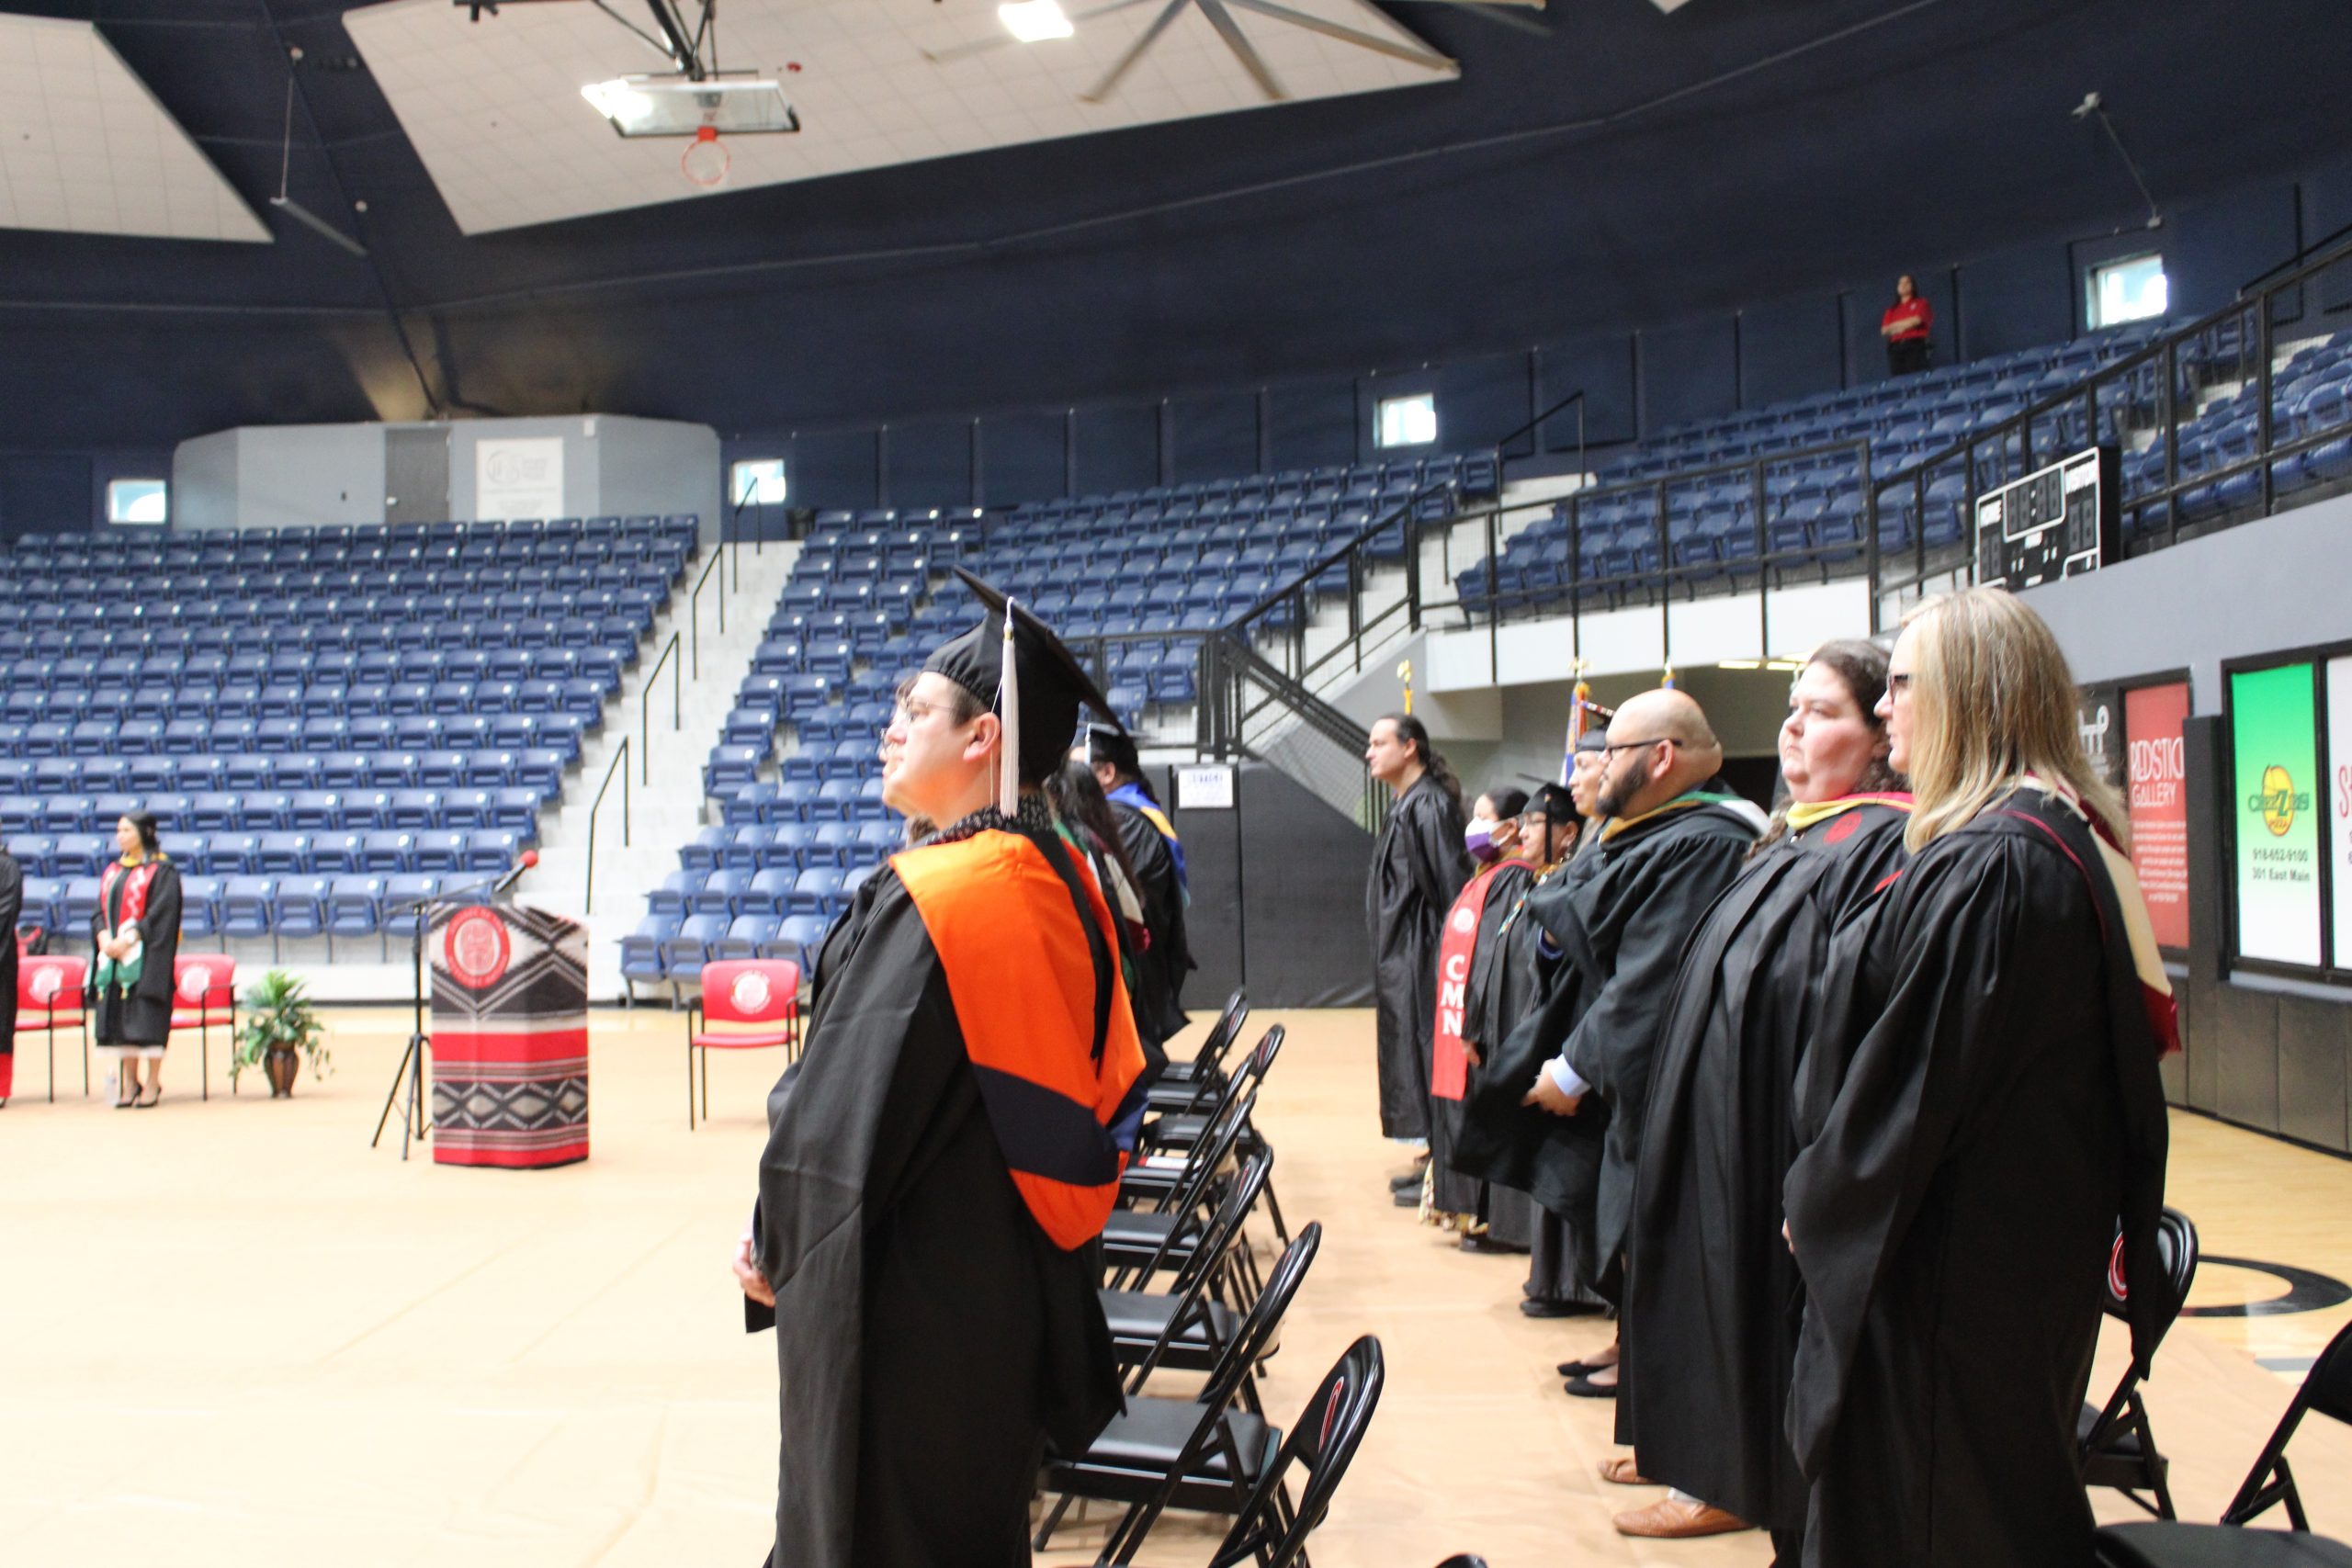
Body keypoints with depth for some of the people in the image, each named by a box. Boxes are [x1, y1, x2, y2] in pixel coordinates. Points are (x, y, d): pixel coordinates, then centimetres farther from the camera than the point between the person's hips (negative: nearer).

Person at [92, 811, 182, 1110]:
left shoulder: (162, 871, -3)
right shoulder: (113, 872, 17)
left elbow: (161, 914, -11)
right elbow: (100, 912, 14)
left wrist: (128, 940, -18)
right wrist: (104, 938, -6)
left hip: (146, 957, -6)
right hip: (113, 954, 6)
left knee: (147, 1019, -7)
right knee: (120, 1019, 5)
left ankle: (153, 1084, -2)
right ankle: (129, 1083, 10)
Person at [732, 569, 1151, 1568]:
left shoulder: (926, 901, -24)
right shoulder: (1064, 886, 1)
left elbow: (833, 1122, -22)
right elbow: (1104, 1086, 11)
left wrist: (775, 1252, -4)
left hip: (906, 1315, -8)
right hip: (1020, 1294, 8)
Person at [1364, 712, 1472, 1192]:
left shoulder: (1429, 806, -16)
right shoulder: (1406, 806, 14)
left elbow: (1452, 884, -21)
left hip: (1420, 955, -10)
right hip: (1401, 956, 10)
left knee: (1425, 1049, -5)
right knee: (1411, 1048, 14)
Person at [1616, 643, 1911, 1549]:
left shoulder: (1887, 844, -18)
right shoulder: (1798, 836, 13)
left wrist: (1823, 1168, -28)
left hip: (1776, 1129, -10)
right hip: (1723, 1111, 10)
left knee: (1758, 1297, 3)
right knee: (1714, 1282, 18)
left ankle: (1733, 1483, 18)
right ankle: (1706, 1448, 33)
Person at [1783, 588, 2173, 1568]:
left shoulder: (1985, 864, -24)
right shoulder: (2072, 838, 7)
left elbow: (1912, 1073, -22)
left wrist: (1817, 1200, -6)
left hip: (1959, 1260, -10)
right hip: (2038, 1241, 10)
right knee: (2012, 1488, 21)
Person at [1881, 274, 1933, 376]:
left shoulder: (1920, 303, 14)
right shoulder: (1892, 309, 23)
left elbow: (1916, 320, -3)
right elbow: (1884, 330, 9)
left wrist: (1895, 325, 7)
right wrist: (1906, 324, -1)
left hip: (1915, 346, -3)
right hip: (1896, 348, 3)